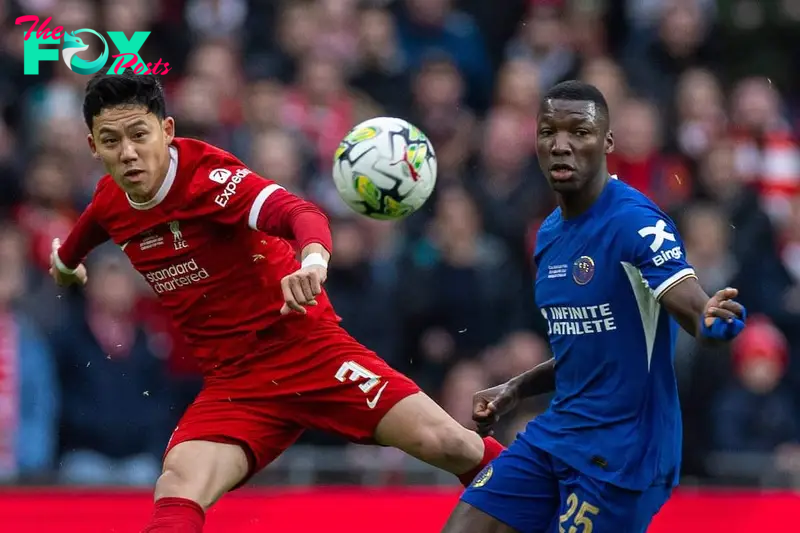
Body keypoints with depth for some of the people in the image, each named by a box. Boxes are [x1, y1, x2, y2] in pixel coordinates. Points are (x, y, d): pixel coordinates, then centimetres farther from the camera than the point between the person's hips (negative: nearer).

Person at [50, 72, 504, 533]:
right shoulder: (109, 205, 2)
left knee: (449, 445, -16)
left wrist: (313, 262, -56)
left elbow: (301, 214, -37)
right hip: (232, 381, 4)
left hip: (309, 347, -4)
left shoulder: (208, 175, -18)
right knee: (177, 493, -23)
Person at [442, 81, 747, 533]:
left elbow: (692, 306, -30)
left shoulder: (634, 222, -15)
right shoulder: (550, 235, 10)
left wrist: (712, 318, -51)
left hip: (622, 451, -8)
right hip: (552, 438, 8)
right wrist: (516, 391, 18)